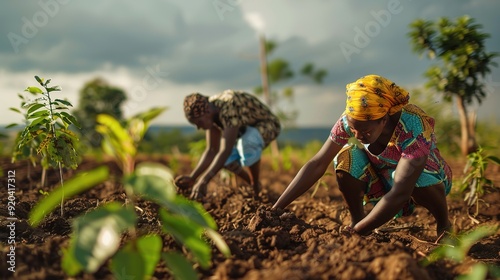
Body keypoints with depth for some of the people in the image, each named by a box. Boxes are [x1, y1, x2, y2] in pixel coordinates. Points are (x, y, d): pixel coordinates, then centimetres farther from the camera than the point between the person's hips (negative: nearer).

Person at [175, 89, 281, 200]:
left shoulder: (229, 110, -38)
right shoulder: (209, 113, -13)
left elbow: (225, 150, -47)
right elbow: (212, 150, -12)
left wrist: (203, 182, -53)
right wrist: (192, 178, -22)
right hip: (247, 128, 8)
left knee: (247, 141, -39)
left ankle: (257, 188, -14)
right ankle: (254, 187, 16)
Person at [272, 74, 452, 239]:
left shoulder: (414, 128, -37)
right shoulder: (350, 119, -25)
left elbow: (400, 192, -43)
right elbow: (317, 165, -26)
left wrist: (357, 232, -47)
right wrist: (276, 209, -32)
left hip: (426, 179, -2)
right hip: (384, 178, 3)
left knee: (419, 179, -38)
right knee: (346, 158, -27)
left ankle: (444, 224, -7)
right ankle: (357, 219, -5)